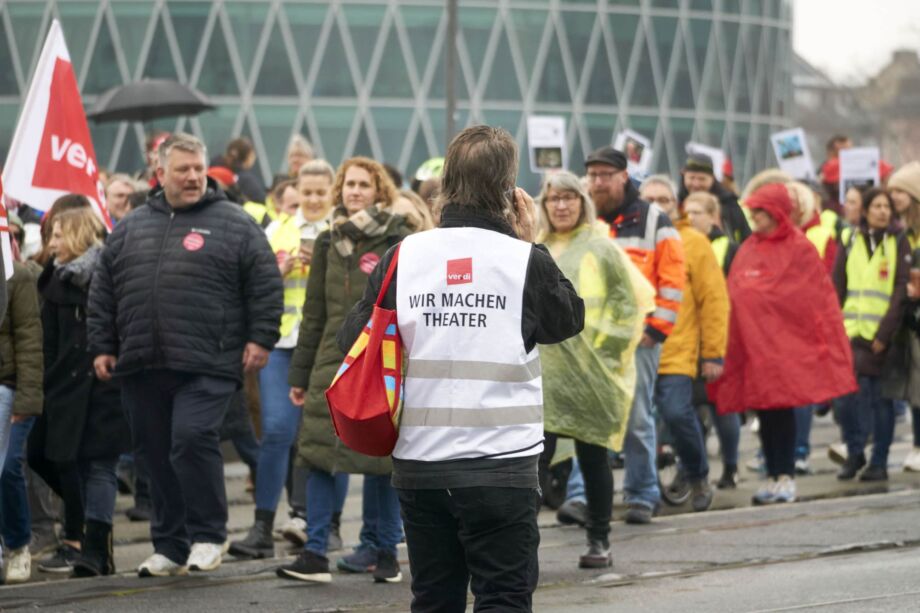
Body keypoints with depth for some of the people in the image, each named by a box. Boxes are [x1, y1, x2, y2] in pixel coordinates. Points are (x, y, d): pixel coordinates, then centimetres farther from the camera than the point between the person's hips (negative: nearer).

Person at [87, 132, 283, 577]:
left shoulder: (233, 225, 4)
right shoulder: (131, 228, 15)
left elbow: (265, 286, 1)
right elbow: (103, 292, 18)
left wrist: (260, 339, -6)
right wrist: (102, 347, 12)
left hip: (207, 367, -4)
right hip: (142, 367, 5)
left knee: (192, 440, -18)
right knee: (159, 457, 8)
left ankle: (207, 536, -3)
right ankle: (169, 547, 17)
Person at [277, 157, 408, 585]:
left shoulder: (399, 244, 0)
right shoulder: (328, 244, 13)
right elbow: (314, 313, 16)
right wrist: (300, 373, 14)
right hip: (333, 362, 4)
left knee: (381, 460, 2)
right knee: (319, 455, -4)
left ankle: (382, 550, 12)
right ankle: (315, 554, -4)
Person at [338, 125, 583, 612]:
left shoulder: (403, 257, -1)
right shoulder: (526, 261, -7)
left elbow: (353, 343, 3)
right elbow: (570, 320, 11)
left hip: (418, 465, 3)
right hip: (502, 463, -3)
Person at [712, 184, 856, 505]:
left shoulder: (799, 249, -4)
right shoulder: (748, 249, 11)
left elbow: (819, 297, -4)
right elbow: (734, 295, 10)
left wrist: (823, 340, -8)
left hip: (785, 340, -5)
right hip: (751, 341, 5)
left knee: (782, 408, -4)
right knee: (764, 410, 5)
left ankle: (786, 477, 1)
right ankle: (774, 476, 11)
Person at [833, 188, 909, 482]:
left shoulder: (898, 243, 2)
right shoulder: (851, 243, 10)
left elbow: (901, 291, -4)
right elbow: (837, 289, 11)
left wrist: (884, 333, -12)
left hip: (883, 336, -2)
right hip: (853, 334, 2)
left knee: (881, 399, 1)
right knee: (849, 396, -6)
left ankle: (879, 463, 8)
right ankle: (854, 454, 10)